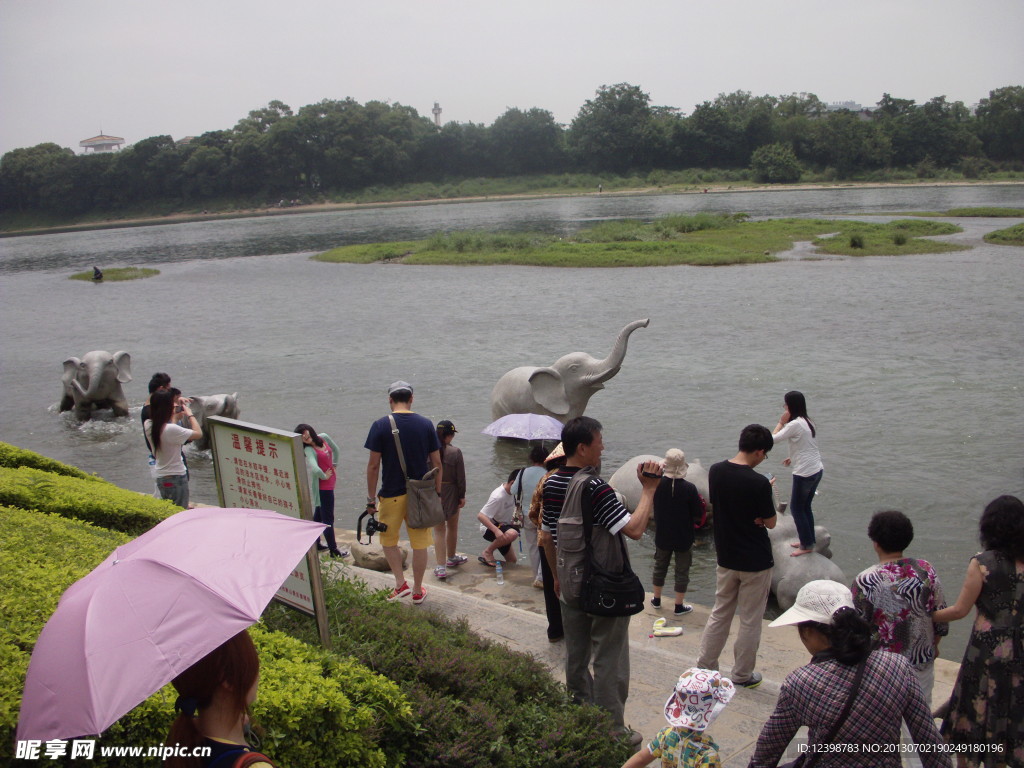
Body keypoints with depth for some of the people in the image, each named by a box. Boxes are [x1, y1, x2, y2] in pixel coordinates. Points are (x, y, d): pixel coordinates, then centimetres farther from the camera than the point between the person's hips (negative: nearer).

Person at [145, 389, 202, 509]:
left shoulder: (148, 425, -3)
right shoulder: (171, 429, -27)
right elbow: (198, 433, -18)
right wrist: (190, 414, -6)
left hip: (160, 477, 8)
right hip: (176, 478, -8)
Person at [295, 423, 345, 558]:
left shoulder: (323, 437, -1)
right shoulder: (309, 450, -22)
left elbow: (335, 449, 19)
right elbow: (315, 469, -38)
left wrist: (334, 465, 14)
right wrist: (324, 476, -20)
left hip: (330, 483, 8)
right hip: (323, 486, -8)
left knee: (319, 514, 21)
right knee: (328, 518, 1)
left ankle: (315, 544, 35)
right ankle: (333, 550, 10)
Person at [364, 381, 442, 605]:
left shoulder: (380, 426, -8)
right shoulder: (426, 424, -1)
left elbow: (373, 465, -8)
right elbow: (436, 464, 2)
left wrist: (371, 499, 0)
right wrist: (437, 494, 12)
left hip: (392, 494, -2)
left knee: (388, 540, 19)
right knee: (419, 544, 11)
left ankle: (400, 583, 11)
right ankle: (417, 591, 21)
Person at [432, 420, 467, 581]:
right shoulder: (455, 452, -13)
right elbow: (460, 477, -10)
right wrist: (462, 496, 0)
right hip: (451, 494, -1)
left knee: (439, 530, 7)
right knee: (452, 528, 20)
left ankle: (441, 566, 0)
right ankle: (451, 558, 39)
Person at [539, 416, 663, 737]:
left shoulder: (551, 484, 2)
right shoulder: (595, 488, -23)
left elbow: (546, 537, 11)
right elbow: (634, 529, -27)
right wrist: (649, 489, -18)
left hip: (570, 584, 8)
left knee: (576, 657, 17)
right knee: (608, 661, 3)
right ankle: (612, 730, 11)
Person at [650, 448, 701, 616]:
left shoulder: (657, 485, -14)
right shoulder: (689, 489, -22)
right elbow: (697, 516, -14)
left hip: (662, 536, 3)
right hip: (684, 538, -3)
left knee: (659, 567, 20)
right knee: (682, 571, 11)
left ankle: (656, 599, 34)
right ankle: (679, 606, 18)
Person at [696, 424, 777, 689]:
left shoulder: (716, 471, -5)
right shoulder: (759, 483, -23)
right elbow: (770, 522, -12)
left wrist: (750, 517, 2)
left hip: (726, 558, 5)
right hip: (755, 561, -5)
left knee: (719, 613, 19)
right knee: (750, 620, 10)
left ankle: (704, 666, 23)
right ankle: (742, 675, 21)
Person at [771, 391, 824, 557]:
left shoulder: (795, 425, -18)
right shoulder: (808, 423, 10)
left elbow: (773, 438, -15)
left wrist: (781, 422, -5)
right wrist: (793, 458, 17)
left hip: (805, 473, -9)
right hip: (817, 470, 9)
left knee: (796, 508, 4)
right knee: (805, 507, 20)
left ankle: (807, 545, 10)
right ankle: (808, 541, 28)